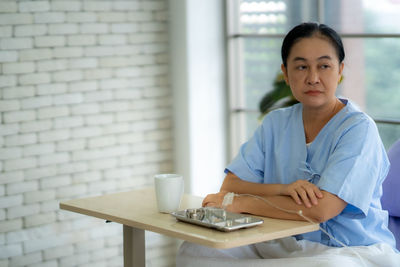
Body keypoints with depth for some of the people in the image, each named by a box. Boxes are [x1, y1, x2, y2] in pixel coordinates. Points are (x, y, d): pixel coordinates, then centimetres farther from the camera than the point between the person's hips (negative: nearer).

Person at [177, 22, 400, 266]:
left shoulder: (359, 128, -12)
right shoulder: (276, 123, 8)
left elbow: (319, 210, -23)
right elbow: (230, 185, 2)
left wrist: (240, 203, -15)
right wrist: (283, 189, -18)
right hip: (284, 245, 5)